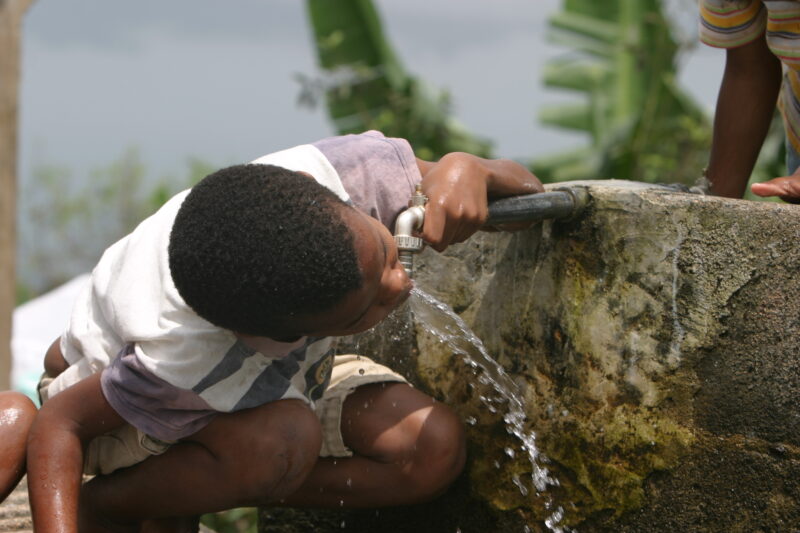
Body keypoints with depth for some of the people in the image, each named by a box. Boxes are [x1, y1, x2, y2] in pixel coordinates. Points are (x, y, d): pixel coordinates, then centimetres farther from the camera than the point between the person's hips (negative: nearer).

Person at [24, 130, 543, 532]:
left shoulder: (342, 170, -34)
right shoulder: (183, 362, -44)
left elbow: (521, 185, -20)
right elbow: (63, 422, -28)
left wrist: (466, 170, -43)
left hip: (287, 374, 6)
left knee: (434, 447, -20)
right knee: (281, 439, -40)